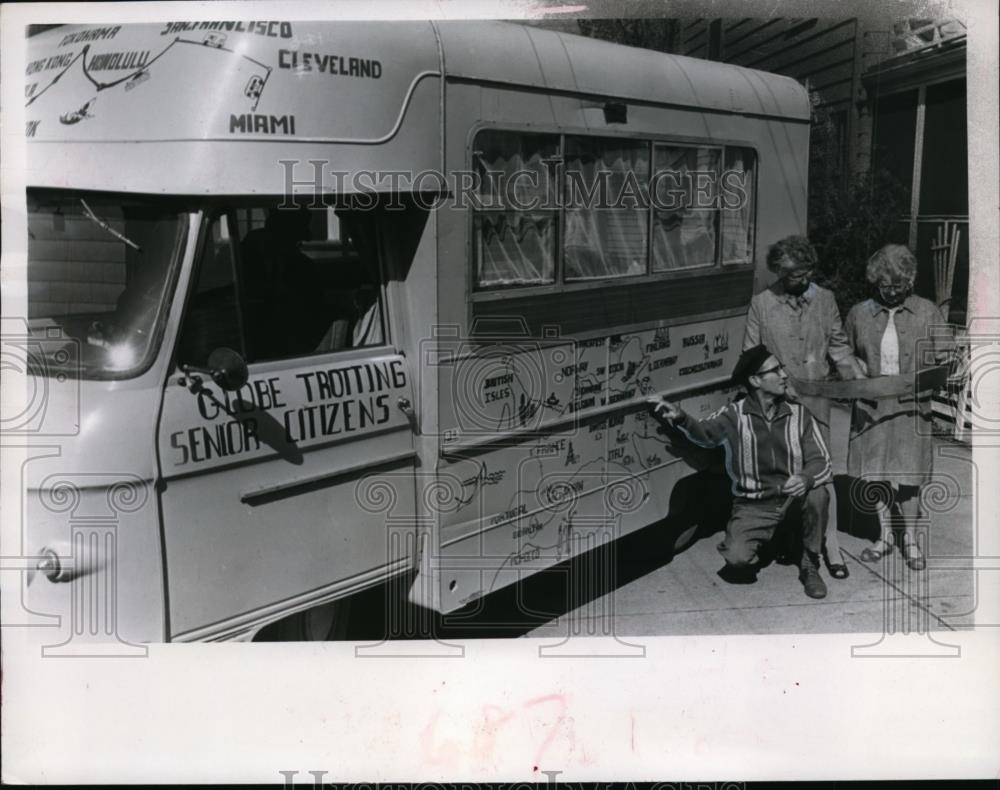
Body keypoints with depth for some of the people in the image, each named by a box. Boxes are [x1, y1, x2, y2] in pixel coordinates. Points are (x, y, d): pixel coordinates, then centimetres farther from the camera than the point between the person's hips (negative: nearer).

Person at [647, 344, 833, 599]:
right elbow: (706, 433, -18)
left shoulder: (798, 414, -1)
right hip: (752, 506, -2)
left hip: (792, 498, 2)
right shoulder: (735, 415, -5)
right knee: (736, 559, -24)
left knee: (818, 494, -31)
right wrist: (680, 418, -40)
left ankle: (809, 566, -5)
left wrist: (806, 478, -29)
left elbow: (820, 461, -5)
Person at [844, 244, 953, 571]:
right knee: (876, 474, 9)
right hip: (872, 407, 2)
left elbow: (943, 357, 1)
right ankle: (885, 537, 26)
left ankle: (911, 540, 21)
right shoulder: (859, 314, 2)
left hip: (911, 407, -2)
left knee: (908, 477, 2)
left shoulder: (928, 312, -2)